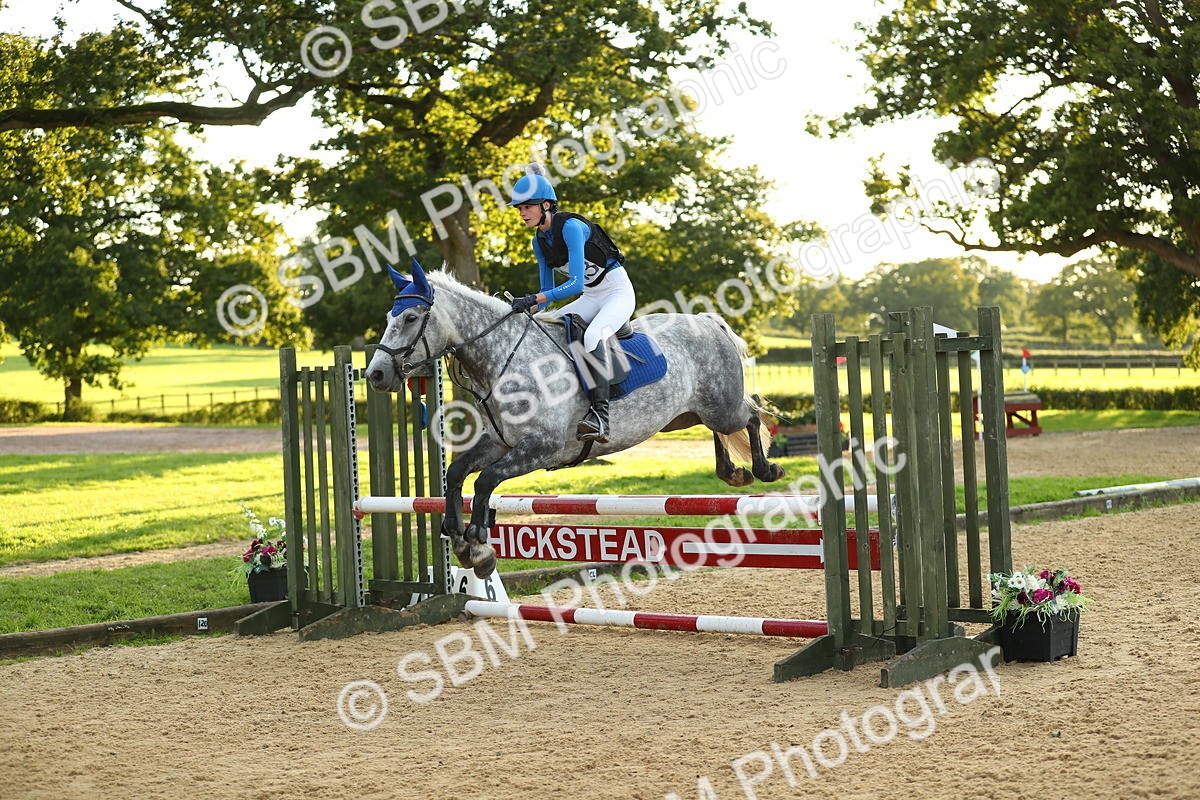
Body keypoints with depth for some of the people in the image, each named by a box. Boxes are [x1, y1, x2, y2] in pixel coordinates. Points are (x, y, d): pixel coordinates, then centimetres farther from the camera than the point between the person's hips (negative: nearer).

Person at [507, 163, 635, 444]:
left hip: (618, 291, -9)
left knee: (592, 335, -36)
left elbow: (576, 283, -31)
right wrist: (524, 305, -7)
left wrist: (535, 299, -38)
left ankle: (600, 416, -45)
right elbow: (547, 289, 11)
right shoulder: (539, 241, 3)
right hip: (590, 298, 9)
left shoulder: (570, 227, -23)